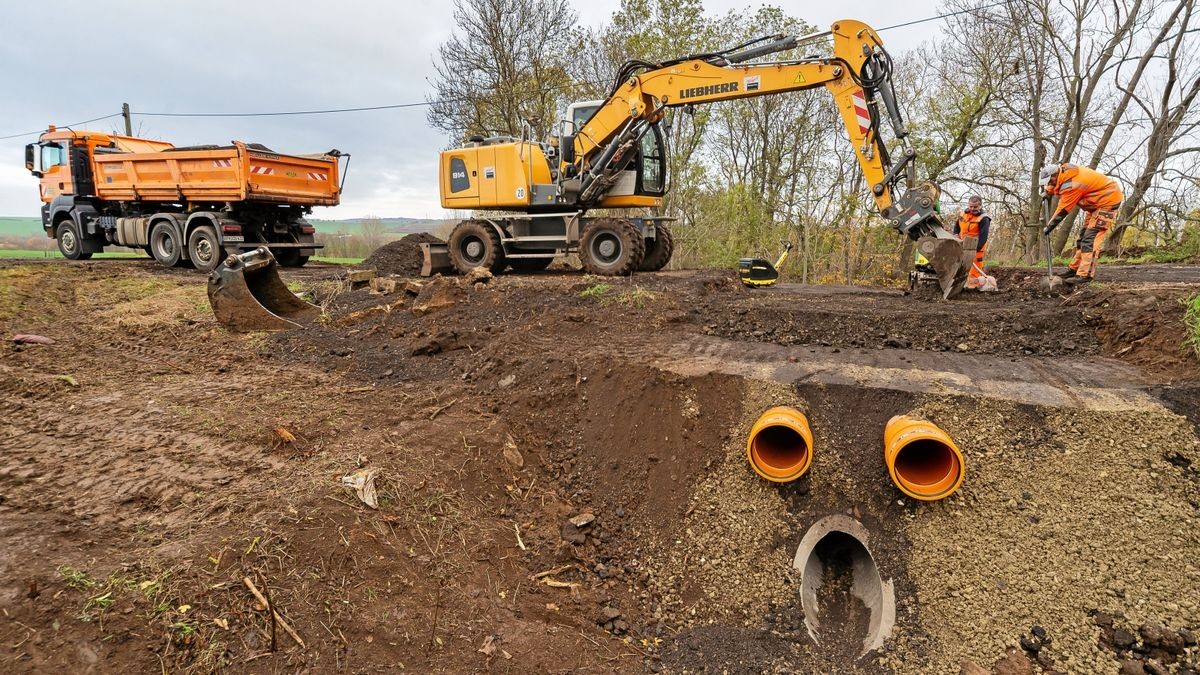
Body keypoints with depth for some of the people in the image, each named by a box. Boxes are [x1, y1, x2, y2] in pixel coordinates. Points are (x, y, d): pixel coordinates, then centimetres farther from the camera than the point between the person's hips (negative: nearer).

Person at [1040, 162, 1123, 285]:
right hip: (1097, 201, 11)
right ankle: (1074, 269, 20)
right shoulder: (1065, 170, -2)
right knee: (1084, 236, 14)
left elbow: (1062, 210, -21)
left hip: (1108, 200, -11)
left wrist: (1049, 227, -11)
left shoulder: (1070, 185, -29)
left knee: (1091, 237, -17)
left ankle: (1085, 275, -22)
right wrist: (1047, 192, 11)